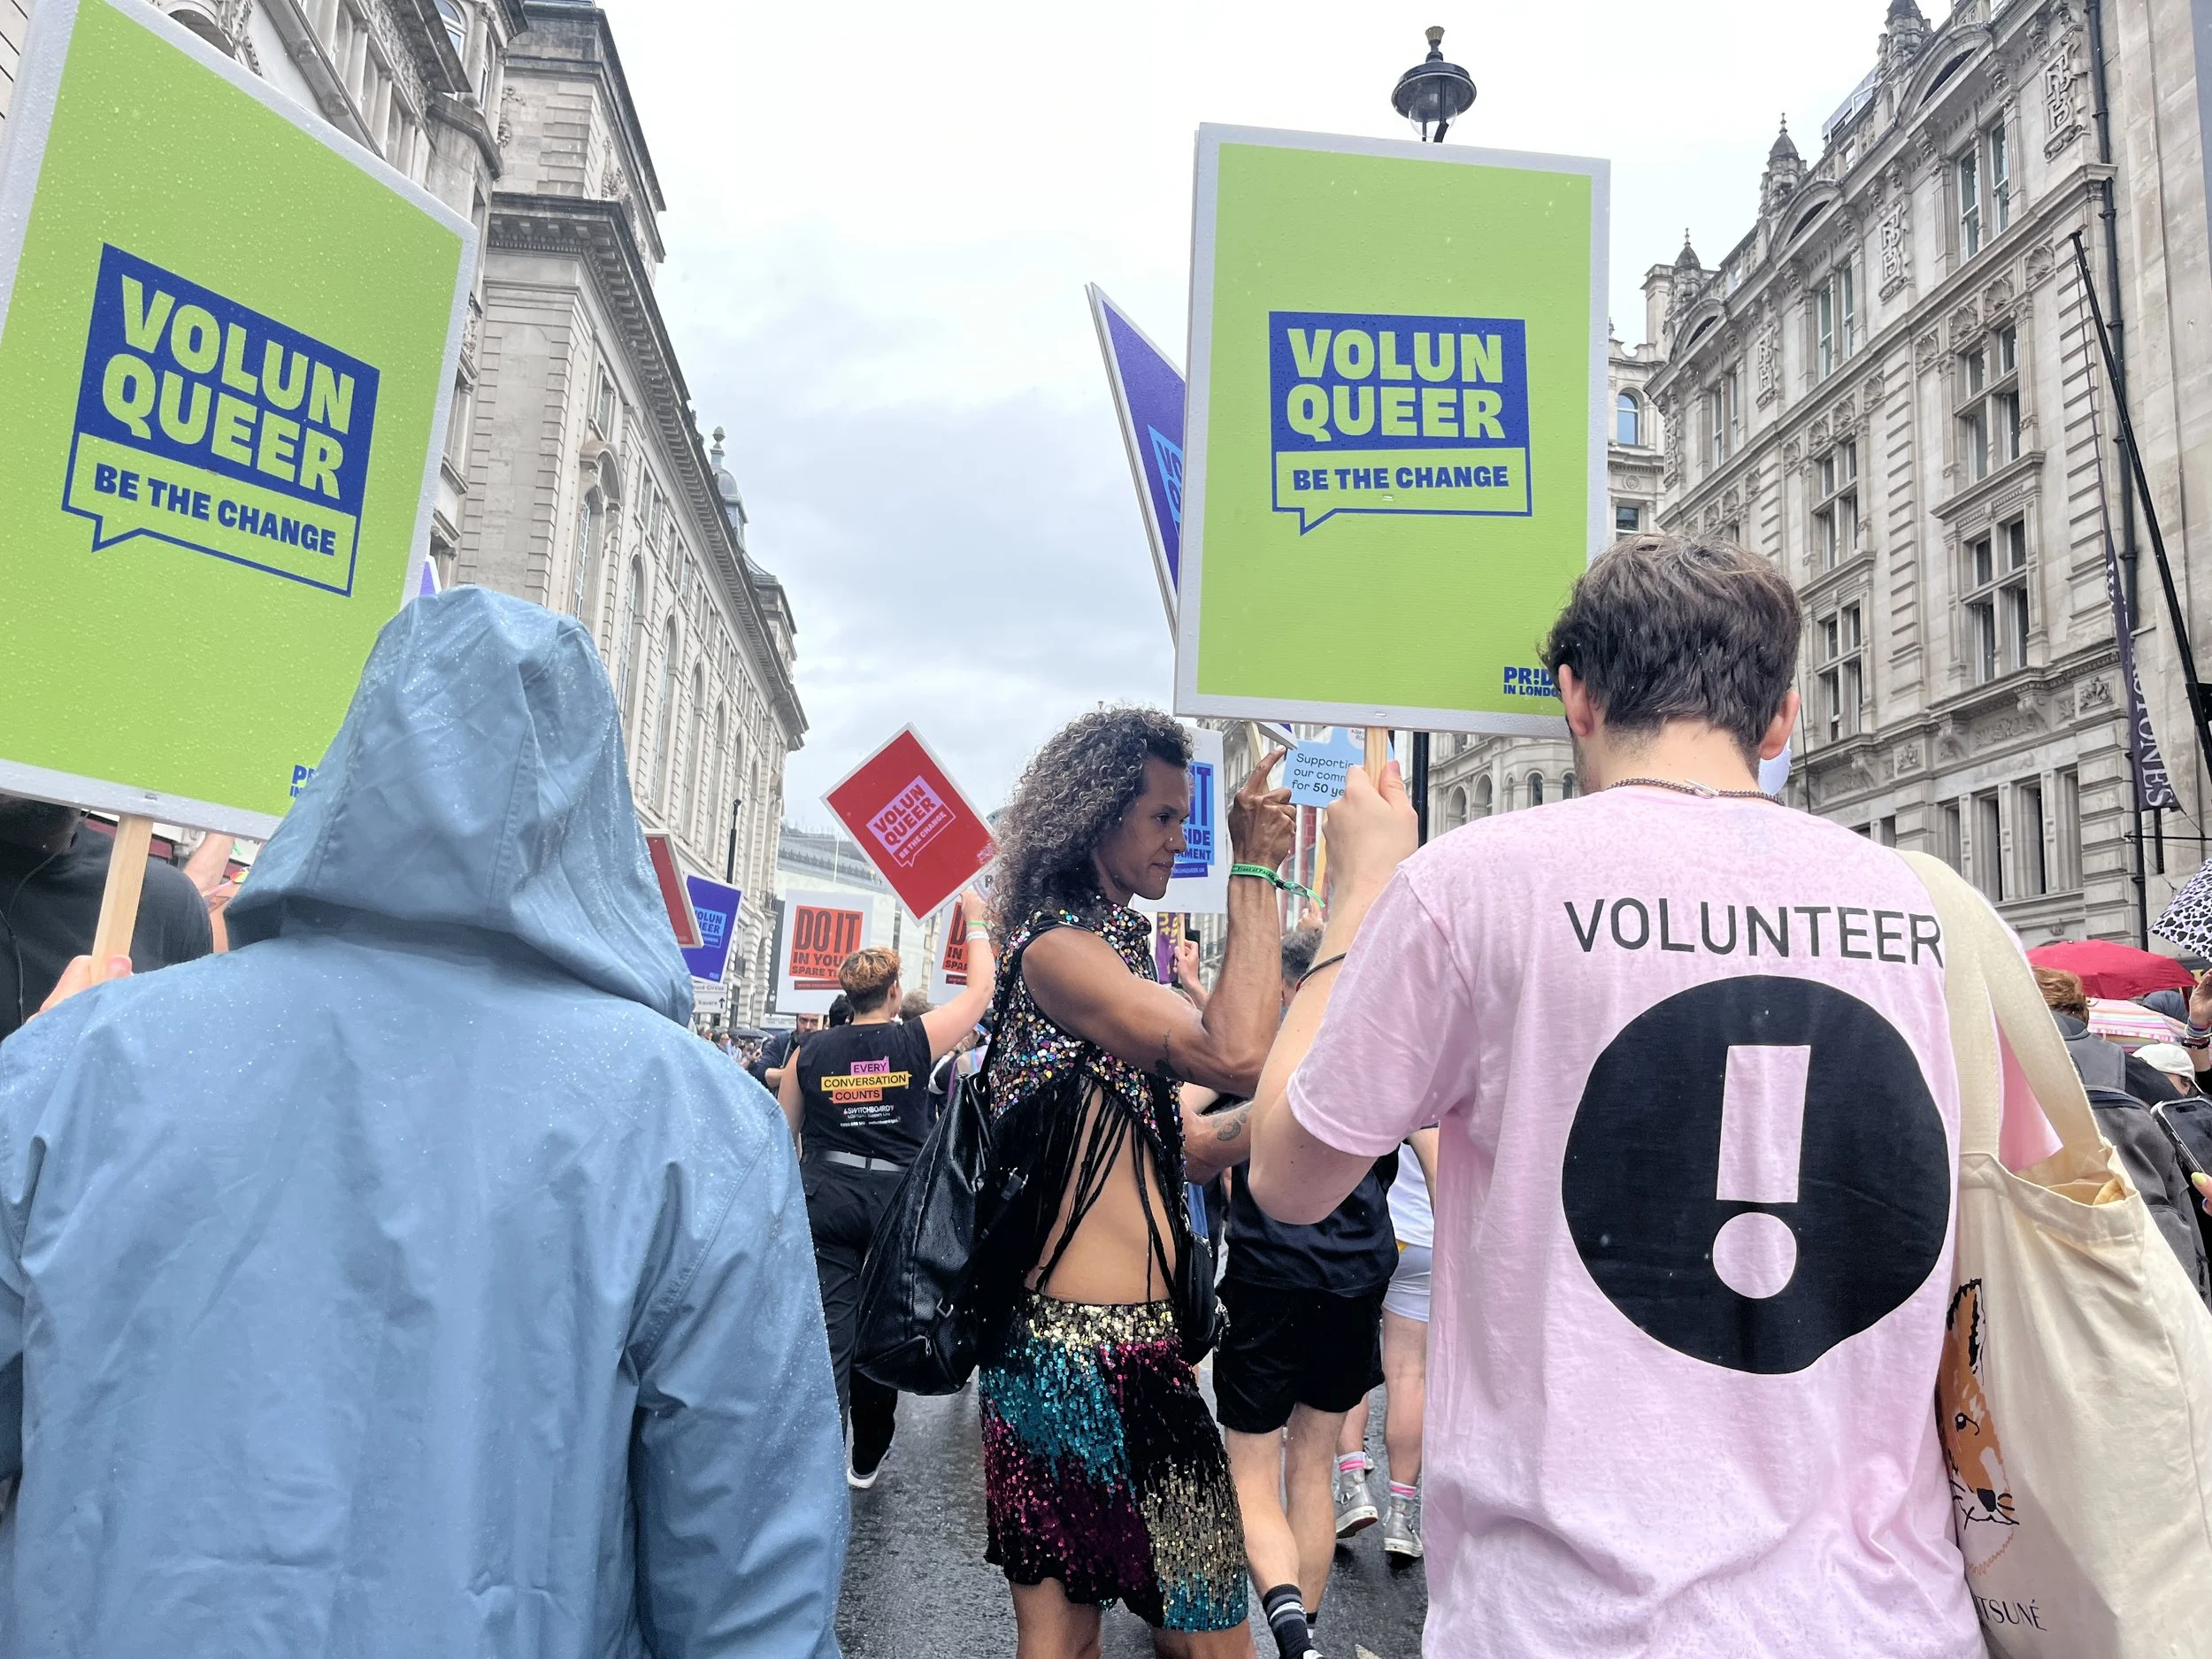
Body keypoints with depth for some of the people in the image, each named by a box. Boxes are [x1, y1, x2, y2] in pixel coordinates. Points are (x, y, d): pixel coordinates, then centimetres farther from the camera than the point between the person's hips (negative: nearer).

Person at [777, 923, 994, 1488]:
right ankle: (867, 1458, 28)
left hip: (826, 1197, 1)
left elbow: (781, 1136, 9)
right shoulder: (916, 1040, -4)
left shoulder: (810, 1053, 2)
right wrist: (978, 924, 20)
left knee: (830, 1332, -1)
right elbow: (980, 991, 8)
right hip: (898, 1198, 0)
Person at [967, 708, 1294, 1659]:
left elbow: (1163, 1153, 16)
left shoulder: (1104, 952, 17)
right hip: (1098, 1352, -10)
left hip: (1062, 1338, 10)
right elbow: (1234, 1055, -25)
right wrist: (1255, 871, -17)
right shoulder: (1056, 947, -12)